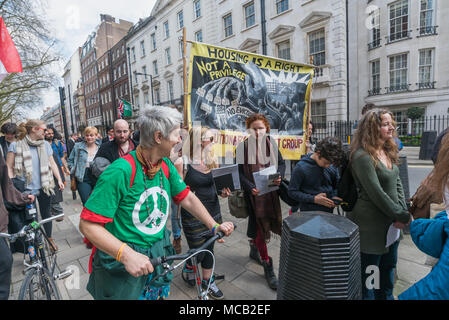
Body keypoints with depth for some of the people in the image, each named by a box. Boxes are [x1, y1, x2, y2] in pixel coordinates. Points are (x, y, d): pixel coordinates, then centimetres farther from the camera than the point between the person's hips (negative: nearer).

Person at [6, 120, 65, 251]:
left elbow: (52, 164, 10)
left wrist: (59, 180, 5)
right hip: (26, 188, -3)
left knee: (46, 213, 14)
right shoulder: (16, 145, -5)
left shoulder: (45, 144, 5)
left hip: (44, 186, 3)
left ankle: (49, 239, 30)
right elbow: (9, 167, -4)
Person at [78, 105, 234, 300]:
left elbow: (187, 198, 4)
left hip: (159, 257, 6)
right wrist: (126, 254, -33)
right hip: (121, 265, -5)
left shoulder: (166, 166, -4)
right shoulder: (120, 171, -26)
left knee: (159, 294, 21)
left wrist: (214, 226, -1)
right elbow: (88, 225, -23)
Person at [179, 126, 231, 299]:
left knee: (209, 248, 18)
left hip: (213, 210, 5)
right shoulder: (185, 163, -16)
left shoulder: (212, 160, 1)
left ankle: (207, 280, 41)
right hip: (193, 215, -5)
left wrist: (223, 192, -5)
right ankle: (188, 268, 45)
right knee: (198, 252, 9)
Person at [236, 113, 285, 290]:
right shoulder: (242, 147, -8)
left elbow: (281, 163, 10)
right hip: (253, 193, -4)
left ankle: (254, 249, 47)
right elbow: (239, 173, -8)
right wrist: (251, 187, -21)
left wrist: (279, 176, -10)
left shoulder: (271, 145, 2)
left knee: (259, 224, 19)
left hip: (271, 191, 4)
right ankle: (267, 267, 17)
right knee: (260, 227, 1)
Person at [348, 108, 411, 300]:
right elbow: (377, 194, -22)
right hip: (371, 225, -8)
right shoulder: (362, 156, -21)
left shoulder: (389, 152, 8)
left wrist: (402, 213, -5)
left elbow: (397, 184, 7)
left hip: (391, 223, 9)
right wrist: (404, 217, -12)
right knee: (368, 275, 10)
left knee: (388, 268, 26)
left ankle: (386, 296, 46)